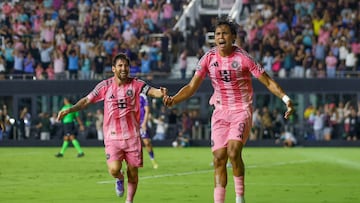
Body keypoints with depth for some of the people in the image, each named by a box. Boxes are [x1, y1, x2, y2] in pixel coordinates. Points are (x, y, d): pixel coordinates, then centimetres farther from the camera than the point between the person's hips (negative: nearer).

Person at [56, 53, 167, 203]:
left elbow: (152, 91, -13)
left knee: (133, 172, 4)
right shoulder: (105, 86, 1)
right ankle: (119, 179, 21)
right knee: (114, 170, -17)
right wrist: (69, 110, -5)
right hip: (112, 136, -1)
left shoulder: (136, 84, 0)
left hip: (132, 136, 1)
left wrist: (160, 93, -36)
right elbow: (87, 100, 6)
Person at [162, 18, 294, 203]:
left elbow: (267, 81, -6)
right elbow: (192, 86, 0)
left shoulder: (242, 57, -11)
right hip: (220, 111, 4)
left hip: (242, 111, -4)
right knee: (219, 158, -1)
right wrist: (173, 100, -16)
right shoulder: (209, 58, -2)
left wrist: (285, 98, -18)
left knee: (233, 151, -23)